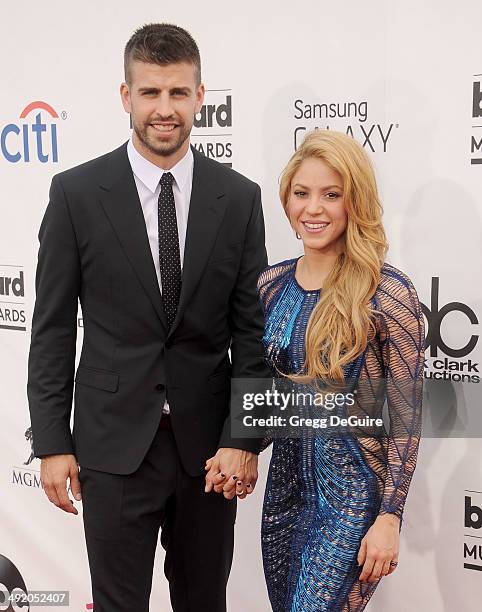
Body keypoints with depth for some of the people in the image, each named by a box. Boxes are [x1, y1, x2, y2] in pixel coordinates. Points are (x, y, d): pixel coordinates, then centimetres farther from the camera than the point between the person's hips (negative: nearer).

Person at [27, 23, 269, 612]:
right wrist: (52, 443, -4)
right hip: (114, 445, -1)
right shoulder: (77, 193, -4)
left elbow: (251, 329, 0)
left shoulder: (239, 198, -1)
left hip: (209, 446, 2)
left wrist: (243, 439, -6)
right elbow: (52, 327, -1)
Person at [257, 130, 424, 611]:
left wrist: (389, 518, -13)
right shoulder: (271, 283, 1)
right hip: (285, 485, 6)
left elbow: (406, 414, -13)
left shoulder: (389, 294, -16)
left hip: (353, 497, -6)